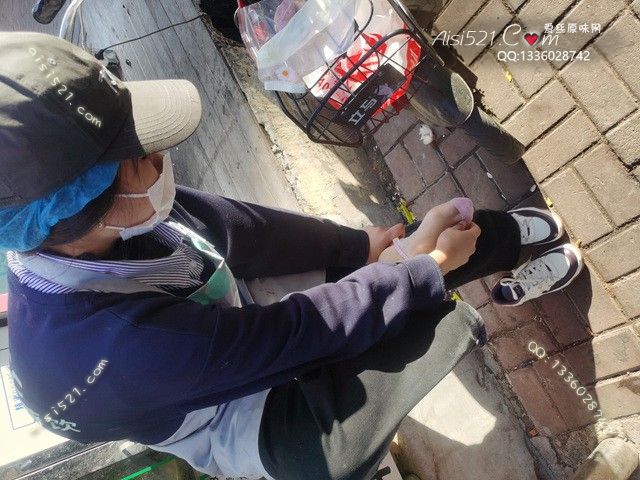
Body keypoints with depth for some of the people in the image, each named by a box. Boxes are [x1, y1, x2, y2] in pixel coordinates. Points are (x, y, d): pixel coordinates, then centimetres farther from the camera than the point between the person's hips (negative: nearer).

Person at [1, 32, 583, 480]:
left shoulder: (119, 223, -20)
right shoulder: (113, 346, -39)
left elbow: (243, 230, -10)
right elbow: (297, 330, -32)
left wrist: (362, 246, -7)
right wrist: (431, 265, -20)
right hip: (257, 429, -5)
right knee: (445, 314, -18)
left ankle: (507, 238, 25)